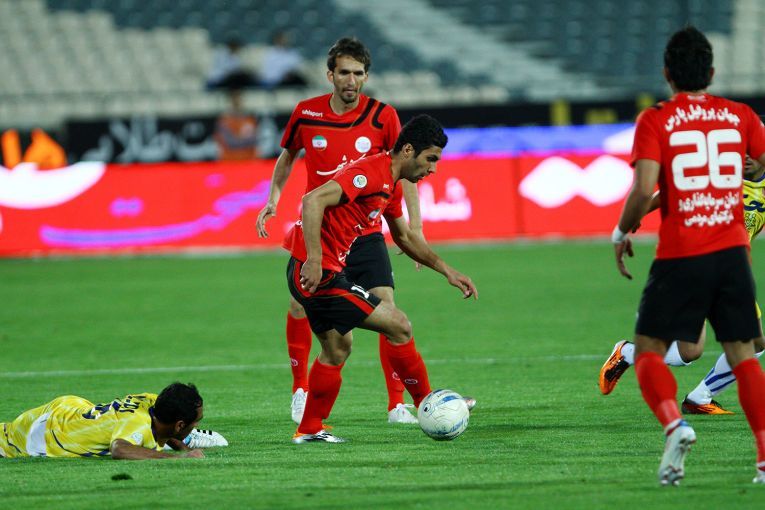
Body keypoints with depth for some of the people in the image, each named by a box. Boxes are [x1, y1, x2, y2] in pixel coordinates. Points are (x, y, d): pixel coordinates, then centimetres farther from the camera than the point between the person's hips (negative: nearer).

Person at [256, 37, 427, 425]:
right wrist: (273, 199, 4)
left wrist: (414, 226, -8)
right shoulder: (306, 113, -4)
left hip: (366, 233, -1)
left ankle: (397, 404, -8)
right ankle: (300, 390, 21)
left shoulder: (383, 116, -8)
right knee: (300, 308, -2)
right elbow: (287, 157, 15)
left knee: (387, 310, -13)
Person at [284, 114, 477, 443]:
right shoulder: (371, 173, -19)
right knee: (399, 326, -6)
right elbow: (314, 200, -30)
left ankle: (309, 429, 31)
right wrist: (314, 259, -35)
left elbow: (404, 237, 29)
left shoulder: (391, 185, 14)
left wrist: (448, 272, 24)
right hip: (317, 273, -11)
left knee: (337, 349, 23)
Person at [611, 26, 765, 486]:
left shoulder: (655, 121, -5)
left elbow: (644, 190, -14)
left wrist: (622, 233, 1)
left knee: (649, 351, 7)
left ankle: (674, 425, -20)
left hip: (680, 257, -3)